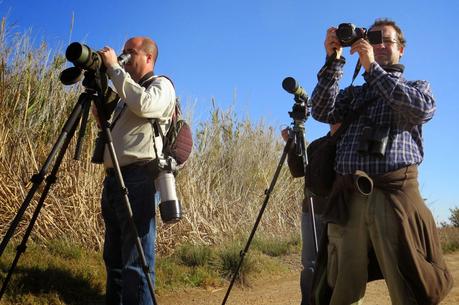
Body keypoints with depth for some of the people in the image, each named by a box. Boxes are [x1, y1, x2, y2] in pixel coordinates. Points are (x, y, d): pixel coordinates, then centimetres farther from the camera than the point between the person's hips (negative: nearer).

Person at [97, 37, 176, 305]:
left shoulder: (161, 85, 2)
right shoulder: (128, 93, 26)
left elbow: (143, 105, -21)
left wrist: (114, 68, -11)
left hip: (138, 178, -9)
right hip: (113, 178, 9)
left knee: (135, 262, -10)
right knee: (114, 258, 14)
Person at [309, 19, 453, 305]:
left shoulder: (418, 87, 19)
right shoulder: (353, 93, 25)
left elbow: (422, 109, -5)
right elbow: (323, 111, 7)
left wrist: (372, 67, -5)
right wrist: (334, 60, 2)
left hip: (396, 195, -2)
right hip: (347, 198, 2)